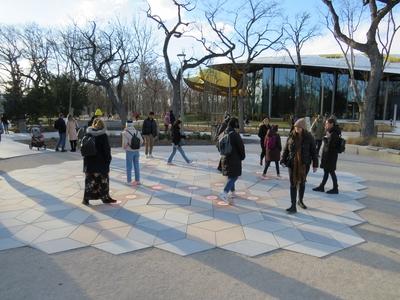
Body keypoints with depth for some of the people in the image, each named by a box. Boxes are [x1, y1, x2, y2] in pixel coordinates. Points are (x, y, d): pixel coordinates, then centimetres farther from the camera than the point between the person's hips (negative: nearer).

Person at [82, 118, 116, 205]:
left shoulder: (87, 135, 0)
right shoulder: (103, 136, -11)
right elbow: (107, 149, -10)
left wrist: (86, 159, 13)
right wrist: (108, 159, 0)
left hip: (89, 163, 3)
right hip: (101, 162, -3)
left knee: (89, 180, 10)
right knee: (103, 180, 11)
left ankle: (86, 199, 12)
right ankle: (105, 197, 20)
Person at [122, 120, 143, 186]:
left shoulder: (125, 133, -14)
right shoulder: (137, 132, -1)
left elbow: (125, 143, -18)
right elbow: (141, 141, 1)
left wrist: (124, 148, 2)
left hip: (129, 151, -4)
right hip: (136, 151, 4)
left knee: (129, 167, 8)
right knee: (136, 166, 13)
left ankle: (129, 181, 14)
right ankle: (137, 180, 19)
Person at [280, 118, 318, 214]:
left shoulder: (309, 137, -7)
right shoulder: (291, 136, -3)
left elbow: (313, 151, -2)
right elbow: (286, 149, 3)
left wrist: (315, 164, -3)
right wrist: (283, 160, -4)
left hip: (304, 164, 0)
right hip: (292, 163, 0)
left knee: (302, 182, 17)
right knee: (293, 184, -1)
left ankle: (300, 201, 39)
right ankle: (293, 206, 3)